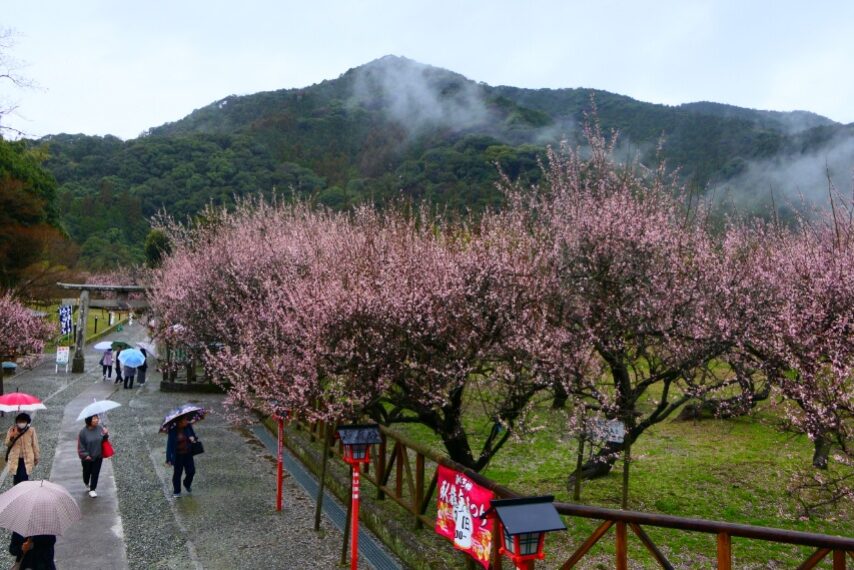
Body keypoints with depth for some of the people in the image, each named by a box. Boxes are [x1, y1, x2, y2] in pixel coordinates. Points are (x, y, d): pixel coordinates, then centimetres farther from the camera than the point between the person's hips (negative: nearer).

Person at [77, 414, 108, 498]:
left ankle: (92, 490, 20)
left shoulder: (100, 428, -10)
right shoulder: (83, 432, -18)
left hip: (98, 456, 2)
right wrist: (85, 455, -15)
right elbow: (80, 445, -11)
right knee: (87, 472, 19)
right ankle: (86, 483, 51)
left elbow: (103, 440, 3)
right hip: (87, 458, -1)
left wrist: (106, 435, -18)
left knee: (95, 473, 6)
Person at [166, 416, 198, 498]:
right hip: (177, 455, -3)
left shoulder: (188, 426, -7)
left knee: (191, 471, 5)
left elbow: (193, 434, 10)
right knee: (177, 473, 9)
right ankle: (176, 492, 29)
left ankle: (187, 484, 38)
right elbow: (169, 444, -14)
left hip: (188, 454, 4)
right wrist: (168, 459, -16)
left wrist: (193, 437, -16)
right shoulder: (172, 430, -17)